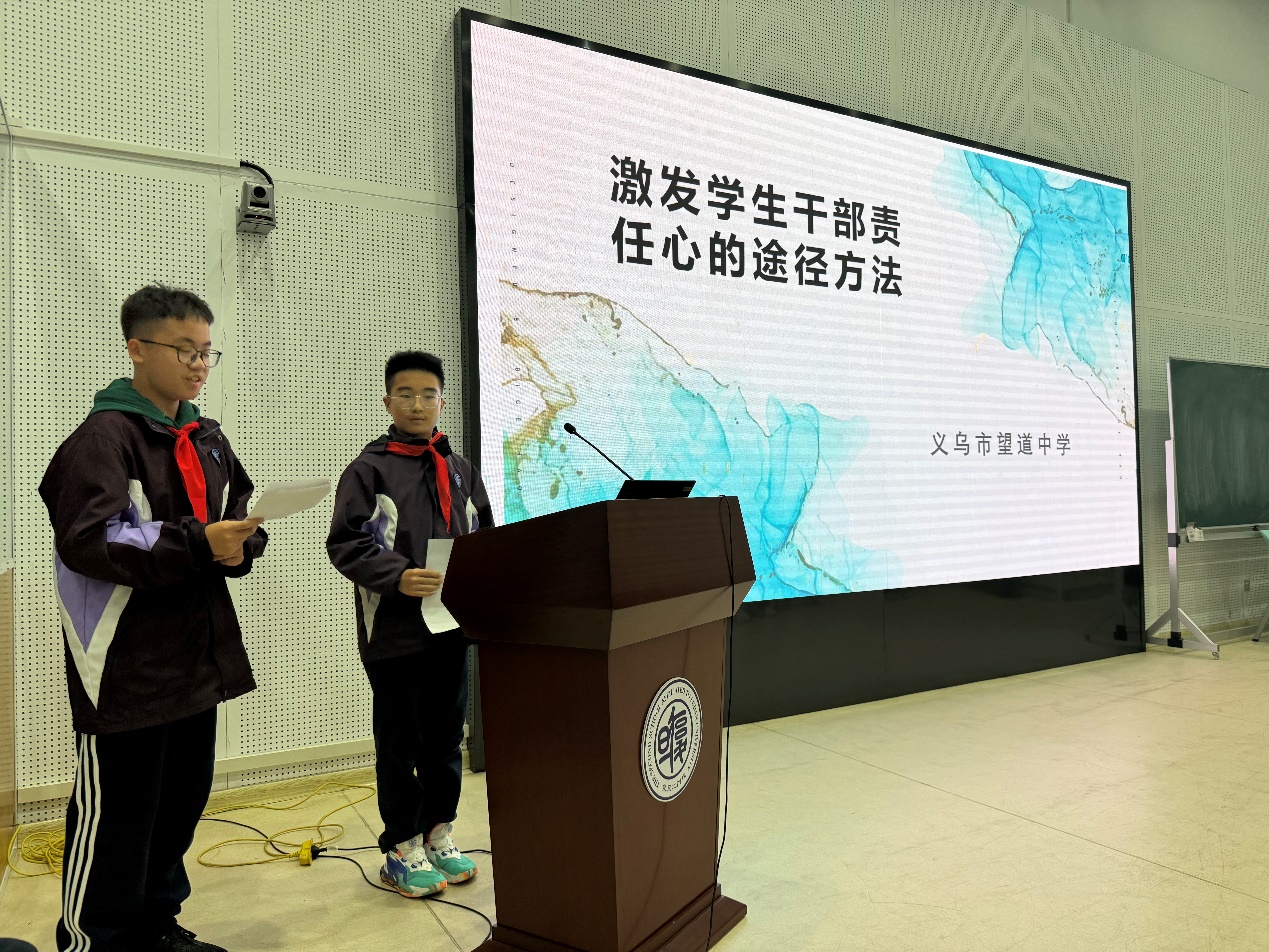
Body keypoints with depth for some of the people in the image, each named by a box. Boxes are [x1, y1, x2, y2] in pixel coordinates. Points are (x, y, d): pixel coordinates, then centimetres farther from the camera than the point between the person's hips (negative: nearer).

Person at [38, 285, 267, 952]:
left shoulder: (207, 439, 13)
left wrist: (240, 544, -6)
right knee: (114, 818, 1)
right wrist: (196, 543, -25)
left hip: (196, 657, 8)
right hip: (128, 664, -7)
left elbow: (239, 516, 16)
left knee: (182, 800, 17)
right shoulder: (105, 436, -10)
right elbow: (86, 540, -19)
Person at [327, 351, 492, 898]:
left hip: (452, 627, 5)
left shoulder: (461, 472, 12)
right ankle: (402, 852, 21)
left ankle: (438, 837, 31)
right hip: (395, 629, -5)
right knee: (401, 744, 6)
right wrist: (398, 577, -24)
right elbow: (345, 543, -11)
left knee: (446, 739, 15)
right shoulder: (370, 469, -4)